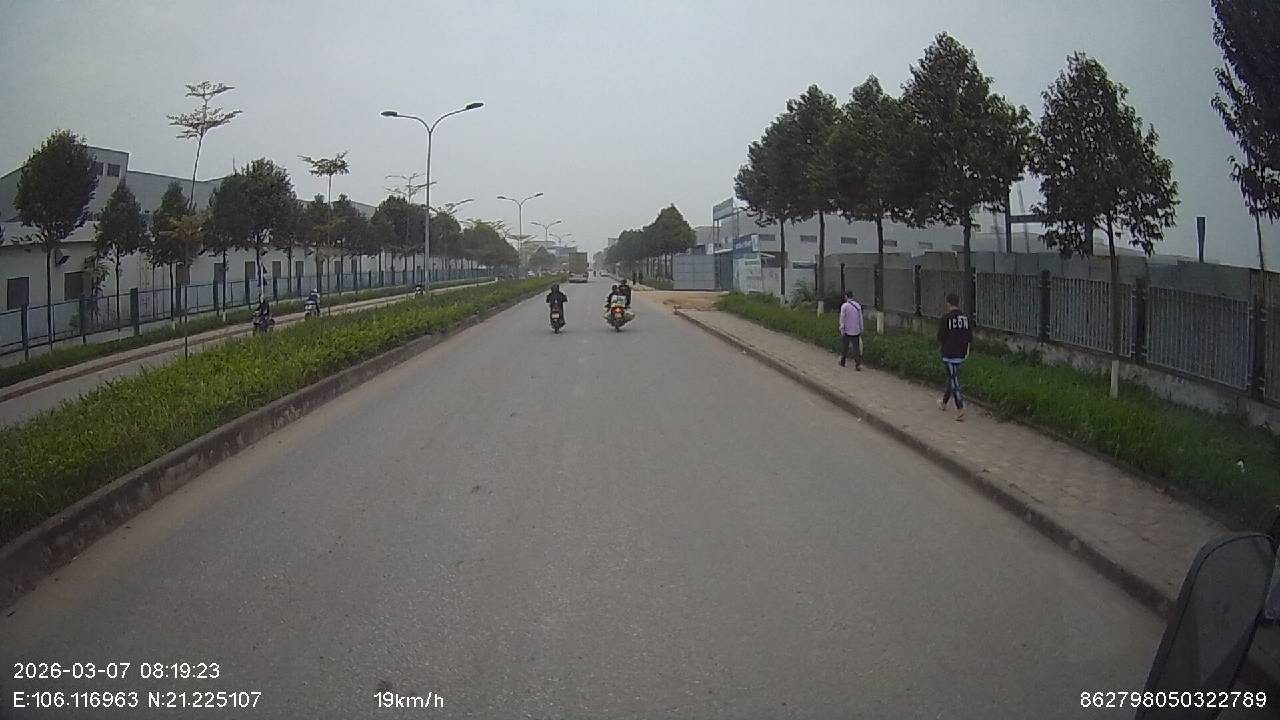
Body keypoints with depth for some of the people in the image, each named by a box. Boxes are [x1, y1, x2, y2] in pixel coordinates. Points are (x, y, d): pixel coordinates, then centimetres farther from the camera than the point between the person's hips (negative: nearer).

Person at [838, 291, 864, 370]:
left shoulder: (844, 306, -10)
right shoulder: (858, 305, 2)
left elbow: (842, 319, -11)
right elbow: (860, 319, 7)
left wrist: (842, 330, -7)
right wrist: (861, 329, 13)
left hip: (847, 331, -3)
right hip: (856, 331, 3)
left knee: (844, 347, 13)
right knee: (856, 348, 1)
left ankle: (842, 362, 25)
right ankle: (858, 364, -8)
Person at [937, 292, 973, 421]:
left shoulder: (946, 318, -14)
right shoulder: (965, 317, 3)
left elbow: (940, 337, -9)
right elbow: (970, 337, 7)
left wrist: (940, 347, 10)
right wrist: (967, 350, 17)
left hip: (949, 353, -6)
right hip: (961, 354, 7)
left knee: (954, 380, -4)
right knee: (951, 377, 21)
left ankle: (960, 410, -10)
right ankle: (944, 402, 38)